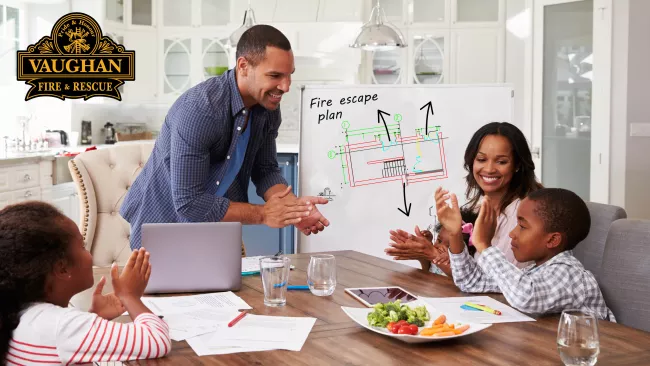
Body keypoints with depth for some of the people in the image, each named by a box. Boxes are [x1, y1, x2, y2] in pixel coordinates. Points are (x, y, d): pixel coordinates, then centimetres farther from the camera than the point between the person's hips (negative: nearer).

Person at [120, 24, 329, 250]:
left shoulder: (268, 106, -8)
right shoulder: (198, 110, -31)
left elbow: (265, 170, 1)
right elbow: (188, 203, -30)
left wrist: (294, 207, -18)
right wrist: (262, 214, -26)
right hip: (165, 227, -6)